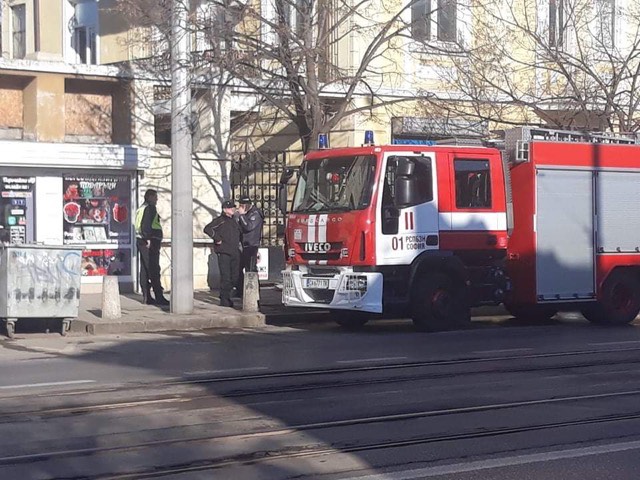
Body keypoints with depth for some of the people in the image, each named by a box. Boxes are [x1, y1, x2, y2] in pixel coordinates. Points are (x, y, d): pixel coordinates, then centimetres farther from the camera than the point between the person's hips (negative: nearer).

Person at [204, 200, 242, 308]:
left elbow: (238, 234, 33)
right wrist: (217, 238, -16)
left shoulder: (234, 221, 19)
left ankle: (225, 296, 26)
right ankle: (224, 300, -2)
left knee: (234, 277, 10)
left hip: (235, 253, 8)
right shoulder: (220, 220, -4)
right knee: (225, 277, -9)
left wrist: (238, 244, 18)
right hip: (223, 253, -8)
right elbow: (207, 229, -16)